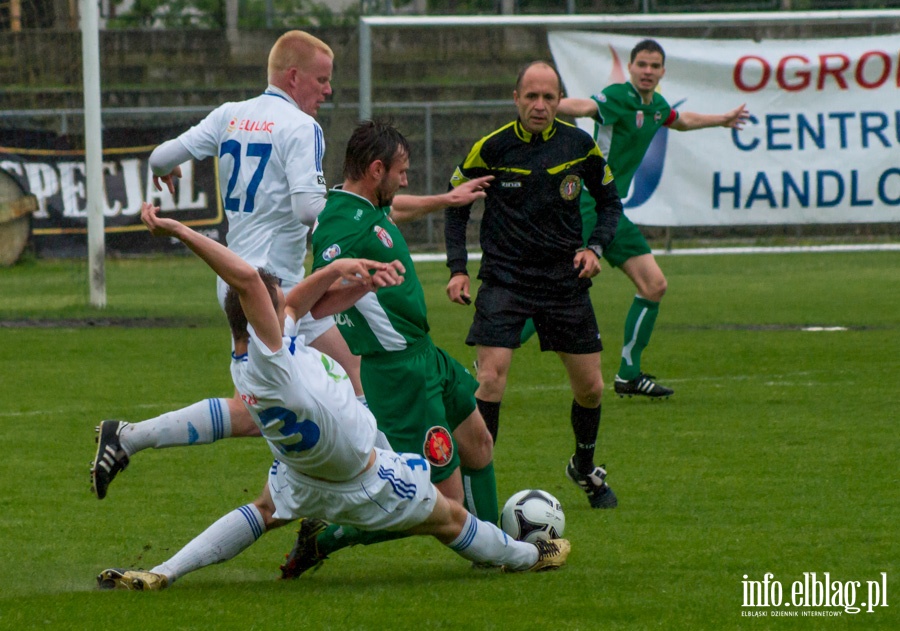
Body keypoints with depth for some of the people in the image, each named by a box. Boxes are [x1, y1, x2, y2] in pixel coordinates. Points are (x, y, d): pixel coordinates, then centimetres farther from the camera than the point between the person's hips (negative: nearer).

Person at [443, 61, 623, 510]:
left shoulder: (579, 145, -2)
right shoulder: (491, 148, -8)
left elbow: (609, 201, 13)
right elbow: (456, 203, 5)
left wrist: (595, 247, -4)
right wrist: (458, 268, -4)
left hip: (565, 278, 3)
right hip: (504, 279, -3)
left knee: (590, 388, 8)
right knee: (491, 380, -18)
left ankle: (585, 468, 35)